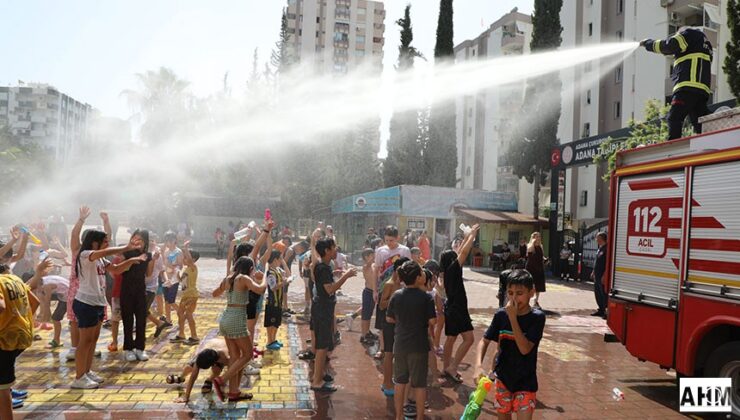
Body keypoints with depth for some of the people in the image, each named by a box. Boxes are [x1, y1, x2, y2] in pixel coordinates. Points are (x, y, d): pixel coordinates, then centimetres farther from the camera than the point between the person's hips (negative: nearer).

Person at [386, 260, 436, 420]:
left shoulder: (396, 295, -5)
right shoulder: (426, 297, -15)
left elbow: (389, 319, 3)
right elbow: (432, 321, -13)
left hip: (400, 345, 3)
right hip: (419, 345, -3)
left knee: (400, 382, 16)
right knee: (419, 384, 11)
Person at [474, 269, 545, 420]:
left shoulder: (537, 317, -15)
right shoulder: (501, 314, -8)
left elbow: (525, 349, -23)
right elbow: (484, 341, -4)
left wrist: (513, 317, -27)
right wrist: (478, 366, -21)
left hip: (525, 381, -3)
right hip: (502, 377, 3)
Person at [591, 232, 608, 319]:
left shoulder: (606, 249, -16)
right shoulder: (600, 249, 14)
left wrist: (604, 276, -23)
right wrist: (593, 272, 22)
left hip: (602, 276, -10)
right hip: (597, 276, 10)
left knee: (604, 294, -6)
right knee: (597, 292, 15)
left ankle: (607, 311, -1)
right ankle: (601, 310, 24)